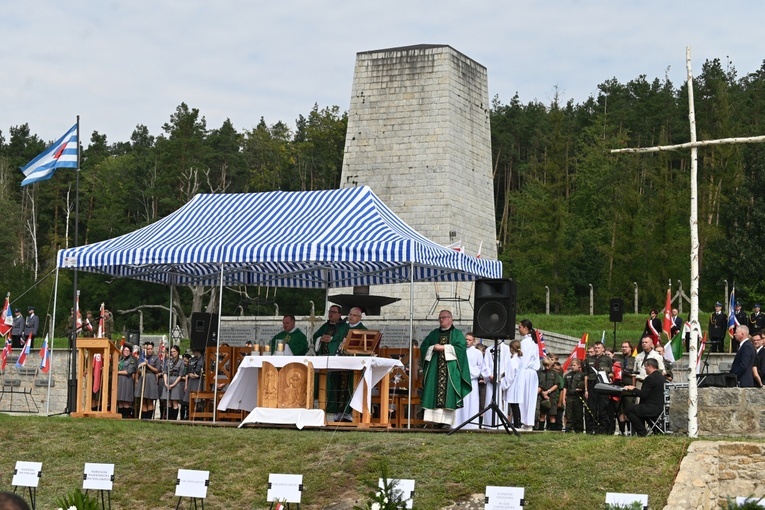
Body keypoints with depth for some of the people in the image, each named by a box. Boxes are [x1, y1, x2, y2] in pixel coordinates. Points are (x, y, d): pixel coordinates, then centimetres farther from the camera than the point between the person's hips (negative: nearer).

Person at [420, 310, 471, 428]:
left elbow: (461, 347, -8)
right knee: (434, 394, -4)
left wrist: (444, 348, -11)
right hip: (435, 368, 4)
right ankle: (435, 420, -4)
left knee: (448, 395, -9)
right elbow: (423, 346, 13)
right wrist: (433, 348, -7)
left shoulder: (457, 333, 7)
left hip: (450, 369, -4)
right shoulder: (434, 334, 18)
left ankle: (447, 420, -9)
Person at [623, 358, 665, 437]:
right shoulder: (660, 376, 12)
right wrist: (637, 389, 13)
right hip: (659, 406, 11)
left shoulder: (650, 378, -20)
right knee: (637, 408, 30)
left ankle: (643, 432, -1)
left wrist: (633, 389, -6)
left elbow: (643, 394, -22)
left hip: (652, 408, -11)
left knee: (629, 411, -3)